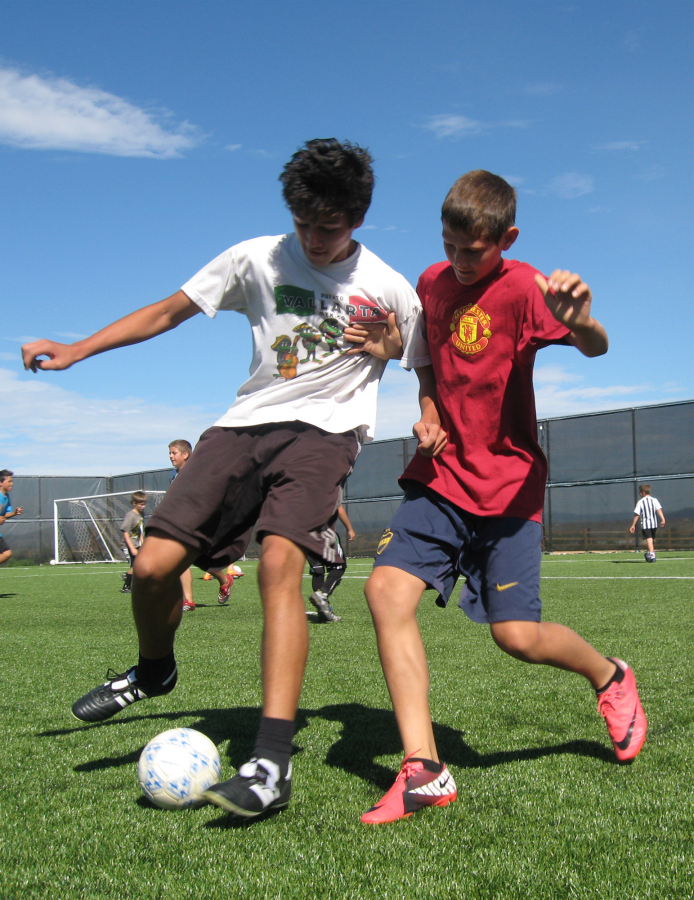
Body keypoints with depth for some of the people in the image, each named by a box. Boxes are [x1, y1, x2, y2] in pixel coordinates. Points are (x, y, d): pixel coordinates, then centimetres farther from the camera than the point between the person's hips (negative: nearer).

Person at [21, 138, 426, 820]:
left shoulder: (391, 292, 3)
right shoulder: (258, 258, 7)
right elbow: (168, 311, 12)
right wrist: (75, 350, 6)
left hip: (323, 432, -3)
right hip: (245, 423, 3)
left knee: (279, 563, -30)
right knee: (153, 566, -8)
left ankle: (272, 763, -32)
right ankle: (153, 670, 27)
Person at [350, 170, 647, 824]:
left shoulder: (520, 287, -11)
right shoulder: (431, 284, 9)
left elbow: (595, 347, -27)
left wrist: (579, 322, -51)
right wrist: (427, 411, 4)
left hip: (505, 484, -5)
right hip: (439, 476, 5)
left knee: (518, 636, -9)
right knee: (387, 587, -16)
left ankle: (610, 677, 27)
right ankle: (423, 771, -11)